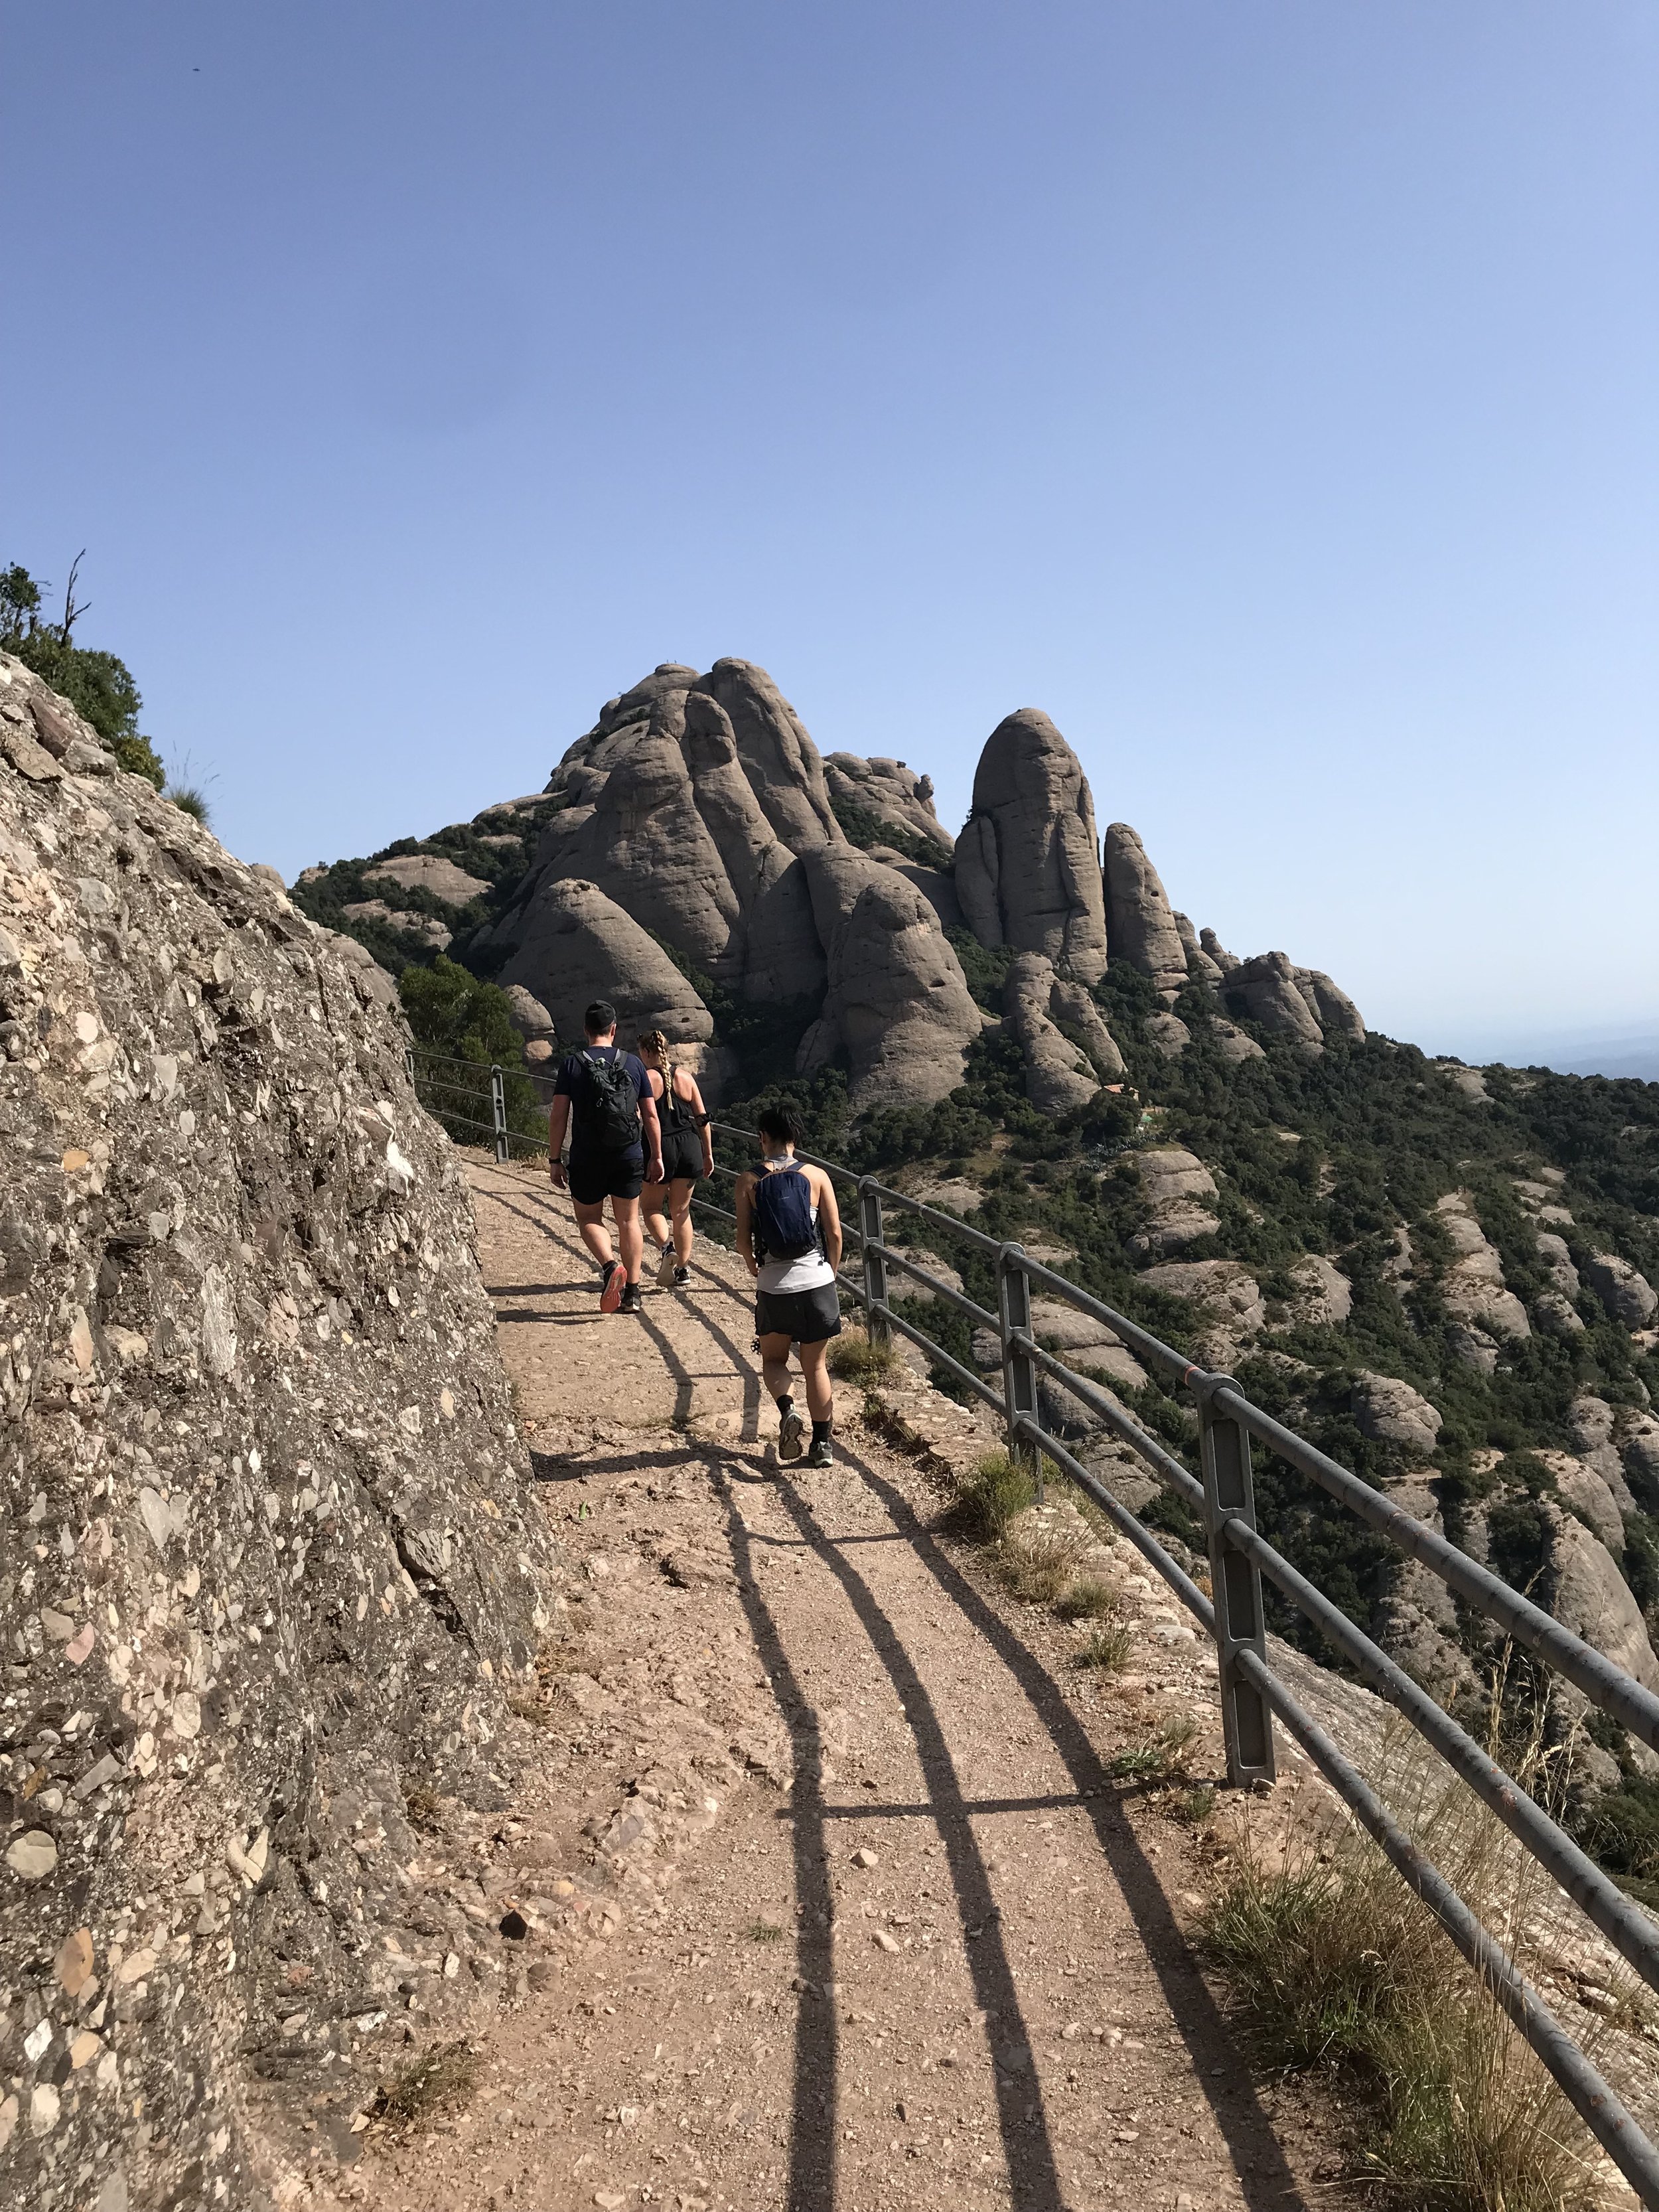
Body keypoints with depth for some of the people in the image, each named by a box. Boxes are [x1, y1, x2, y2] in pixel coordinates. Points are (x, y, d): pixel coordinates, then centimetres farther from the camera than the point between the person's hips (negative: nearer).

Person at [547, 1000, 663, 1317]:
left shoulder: (572, 1064, -5)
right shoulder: (632, 1064, 1)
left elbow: (558, 1117, -8)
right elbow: (651, 1116, 3)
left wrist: (554, 1160, -1)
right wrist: (656, 1157, 12)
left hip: (587, 1158, -2)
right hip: (630, 1156, 2)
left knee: (589, 1218, 15)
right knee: (628, 1221, 12)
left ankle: (610, 1265, -11)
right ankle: (632, 1293, 14)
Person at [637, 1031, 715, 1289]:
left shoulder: (645, 1078, -6)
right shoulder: (686, 1076, 7)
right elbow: (702, 1118, 8)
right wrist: (708, 1153, 15)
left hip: (660, 1148, -4)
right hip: (690, 1147, 4)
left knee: (650, 1206, 13)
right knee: (681, 1210, 14)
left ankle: (667, 1247, -12)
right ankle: (682, 1269, 13)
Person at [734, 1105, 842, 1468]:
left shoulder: (749, 1181, -4)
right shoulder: (816, 1176, -1)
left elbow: (743, 1239, -4)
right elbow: (835, 1234, -1)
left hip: (773, 1286, -1)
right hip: (817, 1283, 1)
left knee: (773, 1358, 20)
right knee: (816, 1366, 13)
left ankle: (787, 1410, -5)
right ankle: (821, 1445, 12)